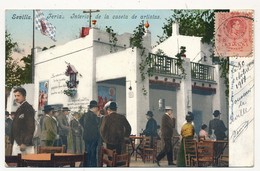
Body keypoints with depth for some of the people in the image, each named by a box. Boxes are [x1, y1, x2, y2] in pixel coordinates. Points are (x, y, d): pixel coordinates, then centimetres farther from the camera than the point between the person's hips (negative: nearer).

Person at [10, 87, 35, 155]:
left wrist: (25, 143, -20)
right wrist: (12, 141, 15)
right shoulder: (19, 109, 18)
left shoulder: (28, 108, -10)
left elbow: (31, 127, -17)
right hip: (16, 143, 9)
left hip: (24, 143, -9)